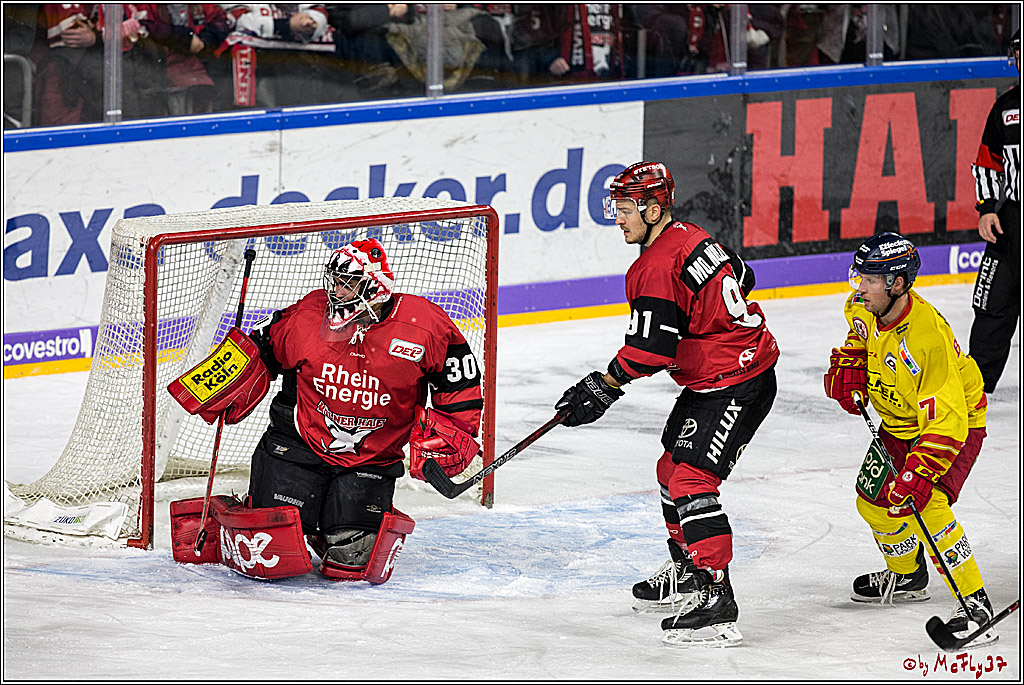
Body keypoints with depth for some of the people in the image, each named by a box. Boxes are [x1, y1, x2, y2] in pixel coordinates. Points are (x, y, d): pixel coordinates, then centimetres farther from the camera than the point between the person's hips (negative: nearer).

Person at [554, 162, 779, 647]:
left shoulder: (656, 267, -20)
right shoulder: (694, 238, 10)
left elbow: (650, 348, -24)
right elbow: (740, 277, 23)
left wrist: (603, 388, -18)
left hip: (737, 385, -11)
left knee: (691, 481, -17)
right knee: (672, 467, 21)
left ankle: (716, 604, -23)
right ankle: (687, 571, 37)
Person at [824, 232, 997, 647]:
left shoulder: (927, 337, -38)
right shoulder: (866, 308, -14)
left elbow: (946, 420, -39)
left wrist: (919, 472, -45)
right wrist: (847, 366, -1)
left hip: (957, 421, -8)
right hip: (900, 422, 8)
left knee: (923, 503, -26)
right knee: (874, 500, 11)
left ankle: (975, 602, -21)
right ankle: (908, 576, 39)